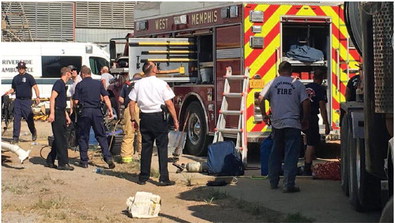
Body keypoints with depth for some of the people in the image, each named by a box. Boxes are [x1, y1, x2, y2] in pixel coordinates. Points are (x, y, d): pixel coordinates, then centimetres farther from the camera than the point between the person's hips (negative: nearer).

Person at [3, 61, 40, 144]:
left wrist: (37, 97, -23)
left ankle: (34, 132, 25)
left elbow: (35, 87, -8)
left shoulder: (29, 77, 0)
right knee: (16, 119, -2)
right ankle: (15, 137, -1)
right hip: (17, 101, 4)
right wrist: (8, 92, -1)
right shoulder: (15, 78, 15)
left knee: (29, 118, 0)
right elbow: (13, 89, 22)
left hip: (26, 101, -4)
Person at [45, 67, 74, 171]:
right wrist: (52, 113, -27)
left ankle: (50, 161, 17)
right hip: (56, 114, -10)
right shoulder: (59, 83, -10)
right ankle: (63, 163, -9)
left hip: (61, 114, 10)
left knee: (58, 139, 12)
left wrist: (67, 116, 26)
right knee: (61, 139, -9)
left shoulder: (63, 84, 20)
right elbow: (52, 98, -20)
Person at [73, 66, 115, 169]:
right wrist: (110, 110, 2)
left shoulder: (79, 85, -1)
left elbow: (76, 101, -3)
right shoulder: (98, 83, 7)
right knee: (101, 136, 7)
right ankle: (108, 158, -5)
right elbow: (106, 97, 1)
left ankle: (84, 161, 9)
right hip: (97, 111, 2)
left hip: (85, 111, -2)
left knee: (83, 137, 7)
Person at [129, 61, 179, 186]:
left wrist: (133, 119, 12)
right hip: (158, 117, -4)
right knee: (162, 147, 1)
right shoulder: (161, 84, -8)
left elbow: (131, 103, 3)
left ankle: (143, 178, 14)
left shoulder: (138, 84, 3)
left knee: (146, 147, 11)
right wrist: (175, 120, -7)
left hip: (145, 118, 4)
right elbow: (169, 104, -11)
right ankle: (163, 178, -1)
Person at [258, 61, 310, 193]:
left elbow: (261, 99, -4)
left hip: (276, 124, 3)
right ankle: (288, 185, -6)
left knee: (275, 154, 16)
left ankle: (273, 182, 21)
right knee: (291, 155, -1)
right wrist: (305, 120, 8)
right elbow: (306, 103, -5)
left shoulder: (273, 83, 3)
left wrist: (264, 115, 8)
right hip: (293, 124, -2)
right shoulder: (297, 84, 0)